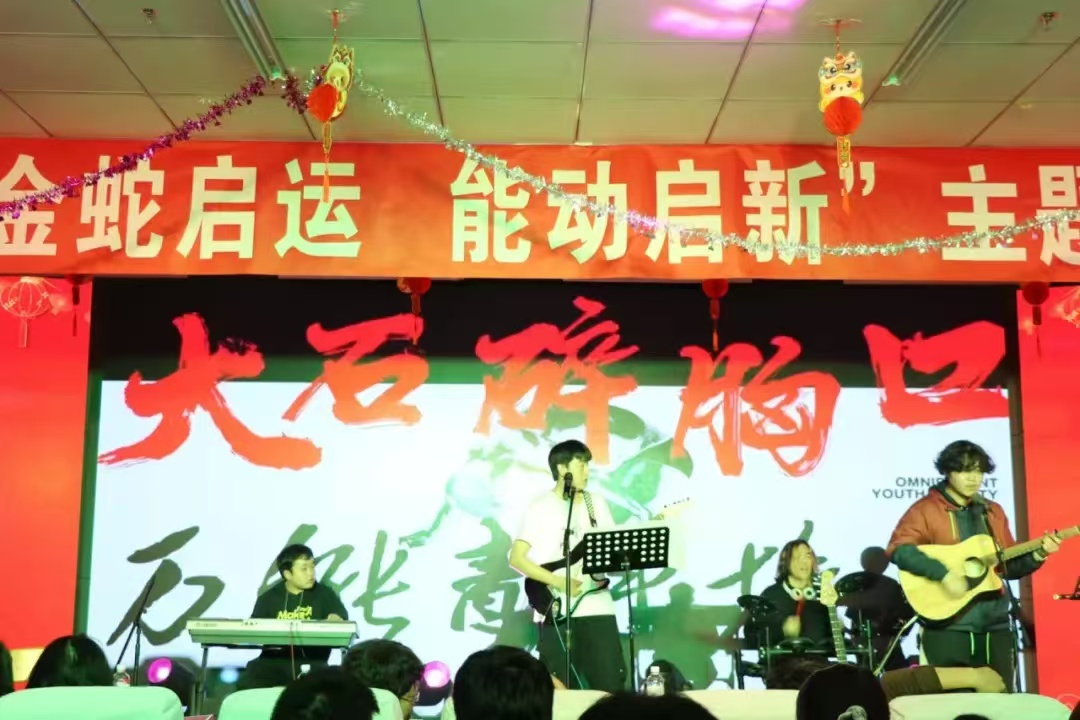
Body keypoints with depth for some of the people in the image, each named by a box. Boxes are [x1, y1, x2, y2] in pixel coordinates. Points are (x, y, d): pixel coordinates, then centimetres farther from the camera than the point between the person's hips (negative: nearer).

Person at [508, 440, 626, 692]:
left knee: (611, 682, 1)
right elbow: (516, 558, -9)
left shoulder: (596, 503, 12)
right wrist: (559, 582, -15)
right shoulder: (541, 508, -4)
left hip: (598, 607, 4)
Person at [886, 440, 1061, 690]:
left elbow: (1008, 566, 17)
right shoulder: (926, 510, -5)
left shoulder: (993, 511, 15)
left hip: (994, 627, 6)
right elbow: (898, 549, -19)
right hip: (948, 628, -5)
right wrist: (943, 573, -26)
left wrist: (1036, 555, -1)